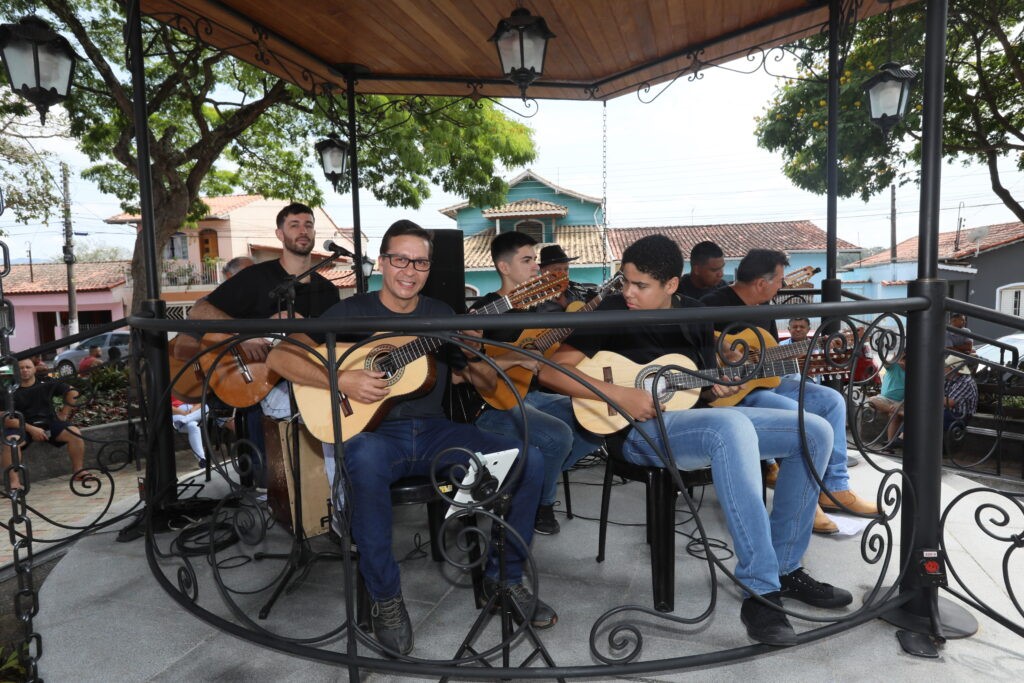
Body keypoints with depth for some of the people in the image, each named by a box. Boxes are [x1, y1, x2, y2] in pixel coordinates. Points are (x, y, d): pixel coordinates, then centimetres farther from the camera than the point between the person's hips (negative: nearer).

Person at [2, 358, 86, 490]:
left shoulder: (46, 385, 9)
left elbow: (72, 393, 14)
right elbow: (7, 419, -7)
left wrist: (64, 414, 7)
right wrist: (31, 429, -19)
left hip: (49, 423, 2)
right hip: (23, 426, -2)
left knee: (74, 433, -22)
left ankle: (79, 471, -12)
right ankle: (14, 482, -37)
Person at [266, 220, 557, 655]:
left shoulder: (440, 314, 12)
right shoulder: (352, 312, 2)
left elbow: (487, 384, 12)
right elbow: (279, 357, -4)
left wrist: (473, 355, -12)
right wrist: (342, 380, -17)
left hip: (433, 431, 4)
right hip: (373, 432, -3)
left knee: (527, 459, -16)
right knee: (365, 461, -41)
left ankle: (503, 576, 3)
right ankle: (385, 595, -19)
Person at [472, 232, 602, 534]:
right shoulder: (485, 309, -11)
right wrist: (516, 359, -26)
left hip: (531, 395, 8)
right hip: (494, 405, -8)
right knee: (558, 435, -30)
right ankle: (537, 504, -1)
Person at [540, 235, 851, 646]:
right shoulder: (613, 313, -6)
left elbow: (704, 390, 17)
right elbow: (551, 371, -13)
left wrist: (722, 388, -7)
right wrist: (619, 395, -21)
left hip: (701, 420, 7)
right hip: (642, 429, -7)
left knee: (815, 432, -2)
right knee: (733, 426, -38)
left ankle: (785, 569, 5)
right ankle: (761, 592, -31)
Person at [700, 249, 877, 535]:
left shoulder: (764, 309, 14)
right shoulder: (714, 304, -16)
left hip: (768, 381, 10)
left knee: (832, 400, 4)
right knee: (795, 412, -31)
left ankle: (835, 488, 11)